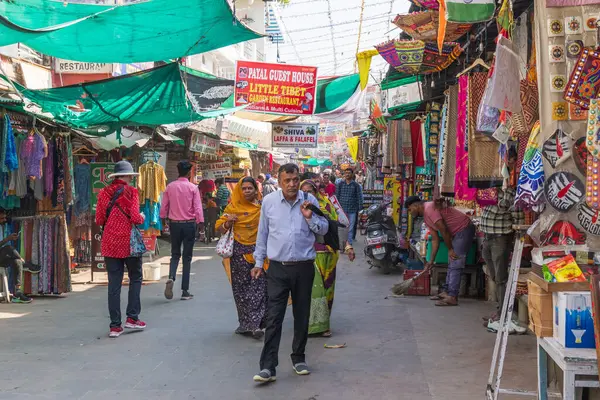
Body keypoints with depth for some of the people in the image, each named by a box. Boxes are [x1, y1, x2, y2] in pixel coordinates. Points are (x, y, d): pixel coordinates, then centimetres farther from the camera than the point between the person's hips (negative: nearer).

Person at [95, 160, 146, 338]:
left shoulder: (103, 193, 4)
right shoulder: (131, 192, -8)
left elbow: (99, 220, 4)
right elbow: (135, 218, -15)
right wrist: (142, 217, 7)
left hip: (110, 243, 4)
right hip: (128, 242, -4)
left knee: (114, 284, 5)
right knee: (135, 278, 15)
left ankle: (115, 326, 6)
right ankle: (132, 318, 11)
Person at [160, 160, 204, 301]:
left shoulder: (170, 187, 0)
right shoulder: (193, 188, -7)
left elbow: (164, 206, 3)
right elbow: (198, 207, -11)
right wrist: (201, 223, -7)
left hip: (174, 224, 2)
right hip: (189, 224, -2)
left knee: (175, 254, 15)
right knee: (187, 257, 5)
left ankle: (171, 277, -14)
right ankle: (185, 291, 6)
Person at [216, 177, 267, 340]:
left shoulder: (263, 206, 4)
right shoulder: (233, 207, 5)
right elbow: (220, 228, 7)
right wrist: (228, 222, -14)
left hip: (258, 250, -1)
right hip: (239, 252, 1)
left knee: (259, 287, -8)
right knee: (241, 287, 3)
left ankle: (255, 323, -6)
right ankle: (246, 323, 13)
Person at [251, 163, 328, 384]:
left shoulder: (309, 200, 1)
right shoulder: (269, 201, 1)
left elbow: (324, 229, 7)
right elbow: (263, 233, 10)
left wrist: (310, 217, -12)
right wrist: (259, 263, 13)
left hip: (304, 268, 1)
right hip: (278, 268, -1)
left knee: (302, 316, 12)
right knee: (273, 318, -6)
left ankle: (299, 359, 28)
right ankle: (268, 367, -6)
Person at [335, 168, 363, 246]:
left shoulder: (356, 185, 2)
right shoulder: (340, 184, 6)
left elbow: (359, 198, 2)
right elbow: (337, 196, 8)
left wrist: (360, 209, -3)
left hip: (352, 210, -1)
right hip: (342, 210, 1)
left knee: (351, 228, 0)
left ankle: (349, 243, 6)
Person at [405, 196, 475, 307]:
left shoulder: (430, 208, -17)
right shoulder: (426, 218, 15)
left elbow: (443, 230, -20)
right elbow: (435, 239, 15)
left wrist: (450, 249, -12)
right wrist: (431, 260, 13)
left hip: (465, 228, -10)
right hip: (457, 232, 10)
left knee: (455, 265, -12)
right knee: (451, 264, 15)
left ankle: (452, 297, -13)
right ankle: (447, 292, 22)